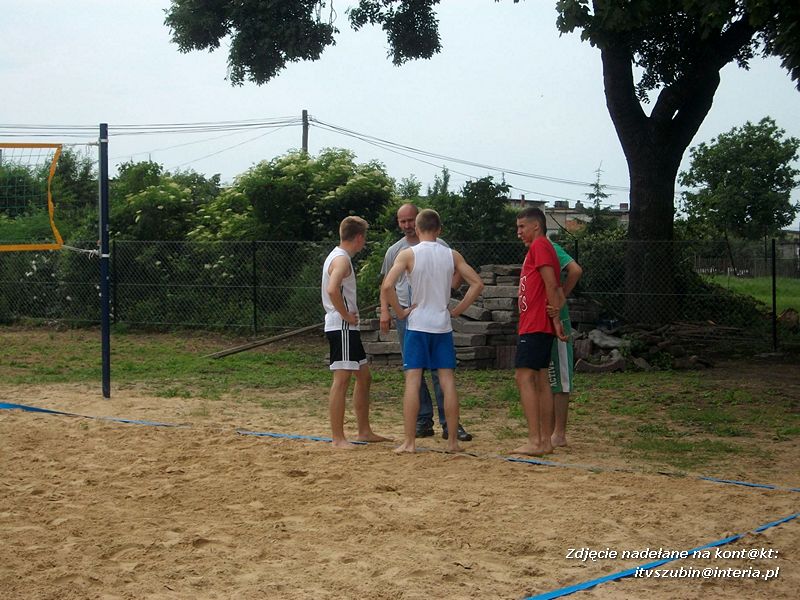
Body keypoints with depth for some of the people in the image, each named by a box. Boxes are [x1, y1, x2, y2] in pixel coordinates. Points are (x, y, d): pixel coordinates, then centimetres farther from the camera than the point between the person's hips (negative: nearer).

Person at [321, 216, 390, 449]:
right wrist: (346, 315, -19)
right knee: (342, 379, -9)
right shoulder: (342, 259, -14)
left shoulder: (338, 257, 17)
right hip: (341, 327, -11)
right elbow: (332, 290, -31)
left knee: (364, 376, 16)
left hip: (348, 328, 11)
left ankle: (364, 431, 23)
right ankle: (338, 439, -7)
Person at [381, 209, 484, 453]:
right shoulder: (452, 255, 4)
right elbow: (477, 284, 1)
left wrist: (400, 311, -4)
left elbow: (387, 286, -17)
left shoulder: (408, 254, -5)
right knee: (448, 382, 5)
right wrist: (457, 310, 6)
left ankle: (409, 442, -2)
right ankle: (453, 440, 8)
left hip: (417, 324, -2)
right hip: (443, 325, 2)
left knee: (413, 381, -1)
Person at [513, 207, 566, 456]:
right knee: (541, 380, 9)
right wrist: (556, 313, 7)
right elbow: (555, 287, 18)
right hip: (537, 325, 10)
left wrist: (555, 319, -14)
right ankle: (546, 441, 11)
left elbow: (551, 285, -16)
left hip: (535, 326, -10)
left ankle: (535, 442, -17)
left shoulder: (540, 245, -9)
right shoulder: (541, 248, 22)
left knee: (524, 376, -13)